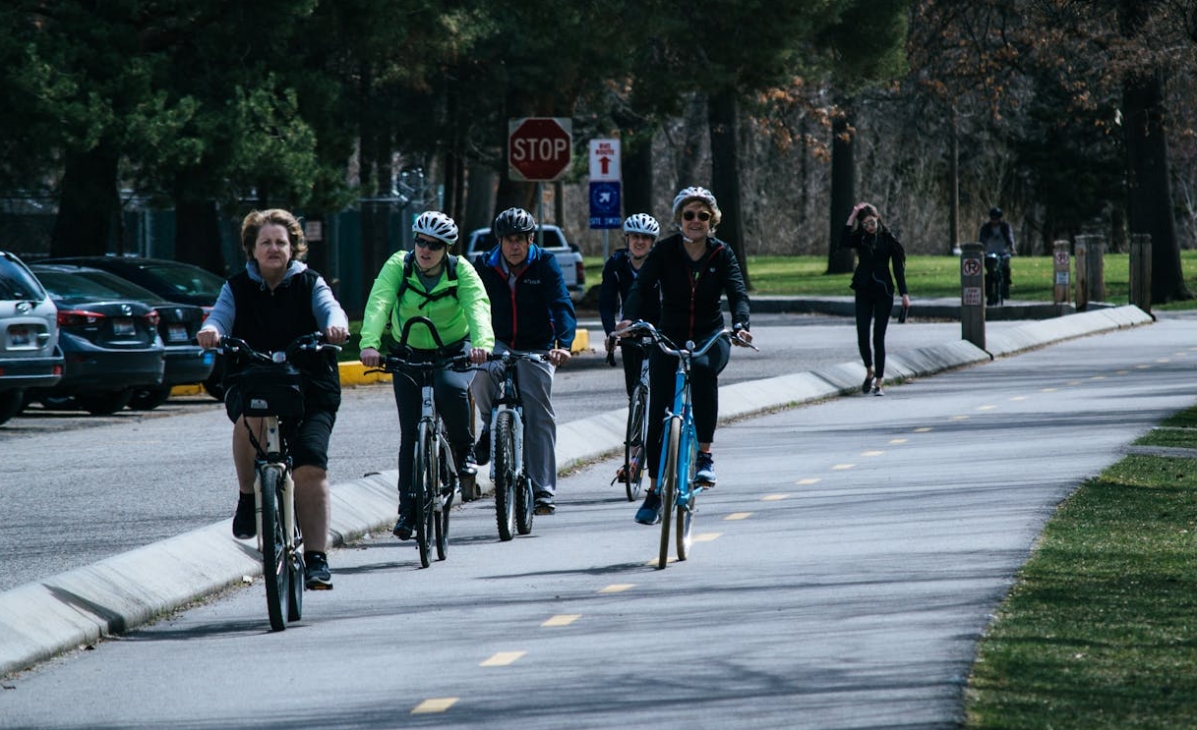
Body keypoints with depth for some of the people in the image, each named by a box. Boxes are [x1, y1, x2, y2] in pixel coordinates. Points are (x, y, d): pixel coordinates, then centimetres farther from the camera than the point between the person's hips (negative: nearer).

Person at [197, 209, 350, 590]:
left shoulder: (310, 284, 8)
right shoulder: (237, 288, 10)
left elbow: (329, 308, -11)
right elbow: (221, 316, -7)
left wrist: (336, 325, -35)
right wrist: (211, 330, -32)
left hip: (310, 389, 0)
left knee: (311, 465, -17)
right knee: (252, 416, -36)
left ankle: (317, 558, -12)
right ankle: (248, 497, -14)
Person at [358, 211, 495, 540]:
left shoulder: (461, 271, -14)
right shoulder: (398, 266, -14)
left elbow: (478, 306, -31)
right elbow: (378, 304, -29)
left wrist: (482, 343, -52)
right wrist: (369, 344, -47)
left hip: (455, 349, -1)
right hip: (410, 353, 1)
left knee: (451, 388, -35)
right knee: (410, 434, -5)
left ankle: (464, 449, -7)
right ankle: (408, 508, 2)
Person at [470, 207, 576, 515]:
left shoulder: (545, 264, -9)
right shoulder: (484, 266, -4)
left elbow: (562, 306, -18)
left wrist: (563, 345, -34)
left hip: (536, 350, -1)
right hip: (498, 344, 1)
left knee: (540, 417, -8)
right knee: (480, 369, -33)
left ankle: (543, 490, -2)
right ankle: (492, 426, -6)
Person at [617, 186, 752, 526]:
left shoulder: (721, 254, -2)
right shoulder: (665, 251, -4)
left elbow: (738, 293, -14)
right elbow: (642, 287, -16)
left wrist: (740, 325, -35)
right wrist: (629, 320, -36)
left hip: (710, 336, -1)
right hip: (669, 336, 1)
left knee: (703, 368, -36)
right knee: (658, 413, -7)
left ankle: (705, 455, -28)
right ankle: (654, 491, 6)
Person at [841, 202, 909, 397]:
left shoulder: (889, 239, -1)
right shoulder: (860, 238, 4)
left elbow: (898, 267, -1)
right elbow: (843, 242, -17)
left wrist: (904, 293, -6)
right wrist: (852, 217, -18)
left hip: (883, 293, -2)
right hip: (864, 293, 2)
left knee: (878, 338, -2)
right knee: (862, 337, -3)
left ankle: (878, 382, 3)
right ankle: (870, 371, 23)